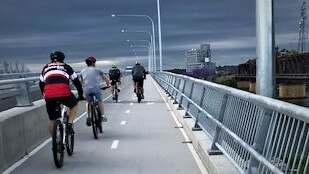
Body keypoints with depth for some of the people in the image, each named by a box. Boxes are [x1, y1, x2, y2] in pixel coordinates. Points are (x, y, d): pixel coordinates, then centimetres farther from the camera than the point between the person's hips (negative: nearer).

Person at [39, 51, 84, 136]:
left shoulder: (46, 68, 27)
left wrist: (44, 95, 46)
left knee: (52, 119, 18)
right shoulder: (66, 67, 23)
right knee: (74, 105, 29)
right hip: (64, 94, -1)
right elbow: (76, 82, 25)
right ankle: (70, 124, 13)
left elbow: (41, 84, 32)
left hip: (49, 97, 2)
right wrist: (80, 95, 35)